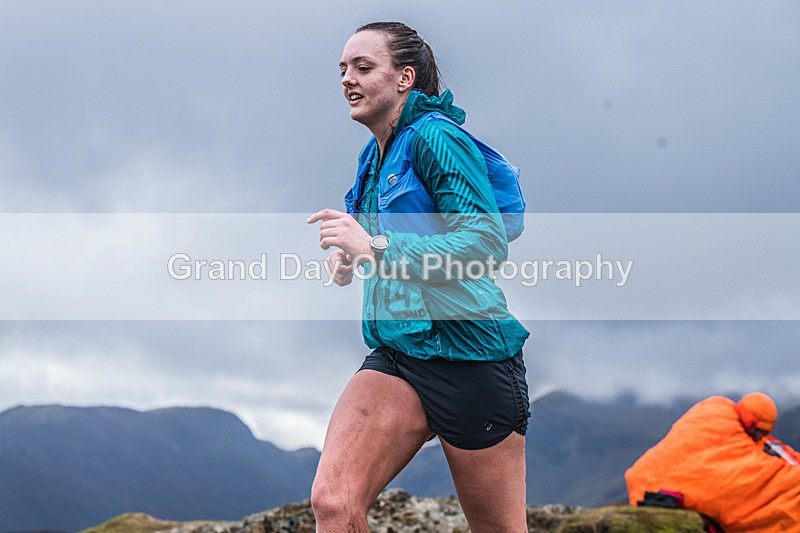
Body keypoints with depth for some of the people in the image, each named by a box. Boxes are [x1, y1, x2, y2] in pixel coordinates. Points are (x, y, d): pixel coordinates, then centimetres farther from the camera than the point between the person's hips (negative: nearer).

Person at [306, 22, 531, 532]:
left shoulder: (435, 136, -10)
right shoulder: (373, 157, 15)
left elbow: (489, 240, -22)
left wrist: (375, 248, -27)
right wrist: (352, 261, 9)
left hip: (469, 359, -7)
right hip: (397, 356, 7)